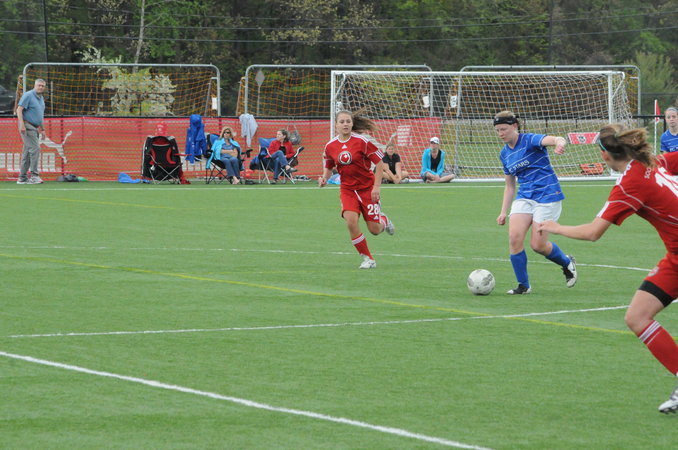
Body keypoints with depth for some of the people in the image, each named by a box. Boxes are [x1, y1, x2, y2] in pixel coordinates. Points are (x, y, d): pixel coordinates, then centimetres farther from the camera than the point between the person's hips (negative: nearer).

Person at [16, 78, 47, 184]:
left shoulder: (41, 98, 18)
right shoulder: (28, 95, -8)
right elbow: (19, 109, -15)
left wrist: (42, 129, 23)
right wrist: (21, 124, -24)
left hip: (35, 128, 9)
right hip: (27, 127, -9)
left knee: (27, 153, 9)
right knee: (35, 149, -16)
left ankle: (22, 178, 12)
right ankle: (34, 175, -17)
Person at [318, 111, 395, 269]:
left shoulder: (361, 141, -14)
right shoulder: (330, 146, -2)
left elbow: (379, 161, -9)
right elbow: (328, 167, 14)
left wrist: (377, 186, -13)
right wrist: (324, 178, -8)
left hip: (368, 188, -2)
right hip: (347, 189, 2)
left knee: (374, 230, -1)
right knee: (351, 221, -23)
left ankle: (383, 220, 40)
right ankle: (367, 258, -5)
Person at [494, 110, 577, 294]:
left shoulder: (529, 140, -10)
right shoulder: (504, 154, 11)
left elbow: (553, 139, -32)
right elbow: (509, 186, 20)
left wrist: (559, 143, -56)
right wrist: (504, 212, 12)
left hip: (547, 195, -6)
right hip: (524, 197, 6)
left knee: (538, 245, -8)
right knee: (514, 237, -15)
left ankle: (567, 263, 24)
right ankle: (523, 285, -3)